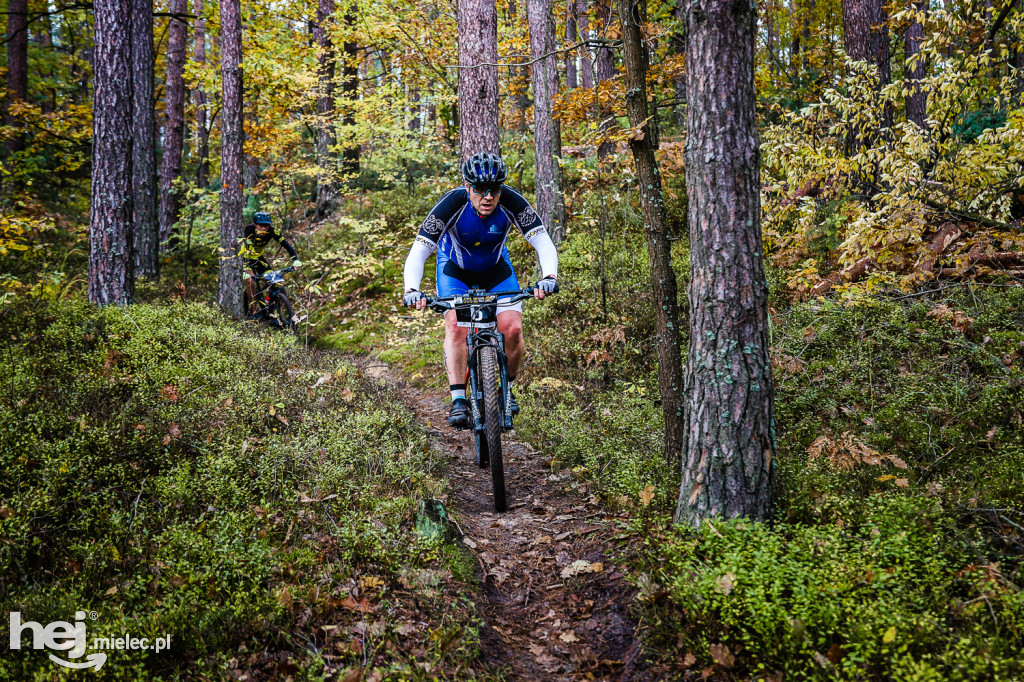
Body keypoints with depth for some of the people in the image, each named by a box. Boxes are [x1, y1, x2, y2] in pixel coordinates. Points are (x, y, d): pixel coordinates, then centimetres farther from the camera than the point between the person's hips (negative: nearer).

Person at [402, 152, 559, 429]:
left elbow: (543, 242, -32)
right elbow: (418, 251, -35)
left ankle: (507, 388, 10)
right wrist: (411, 290, -52)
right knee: (456, 326, -23)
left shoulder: (511, 202, -29)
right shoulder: (452, 203, -33)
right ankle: (458, 400, -18)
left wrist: (548, 277, -51)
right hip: (455, 268, -1)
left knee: (513, 328, -15)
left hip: (496, 268, 1)